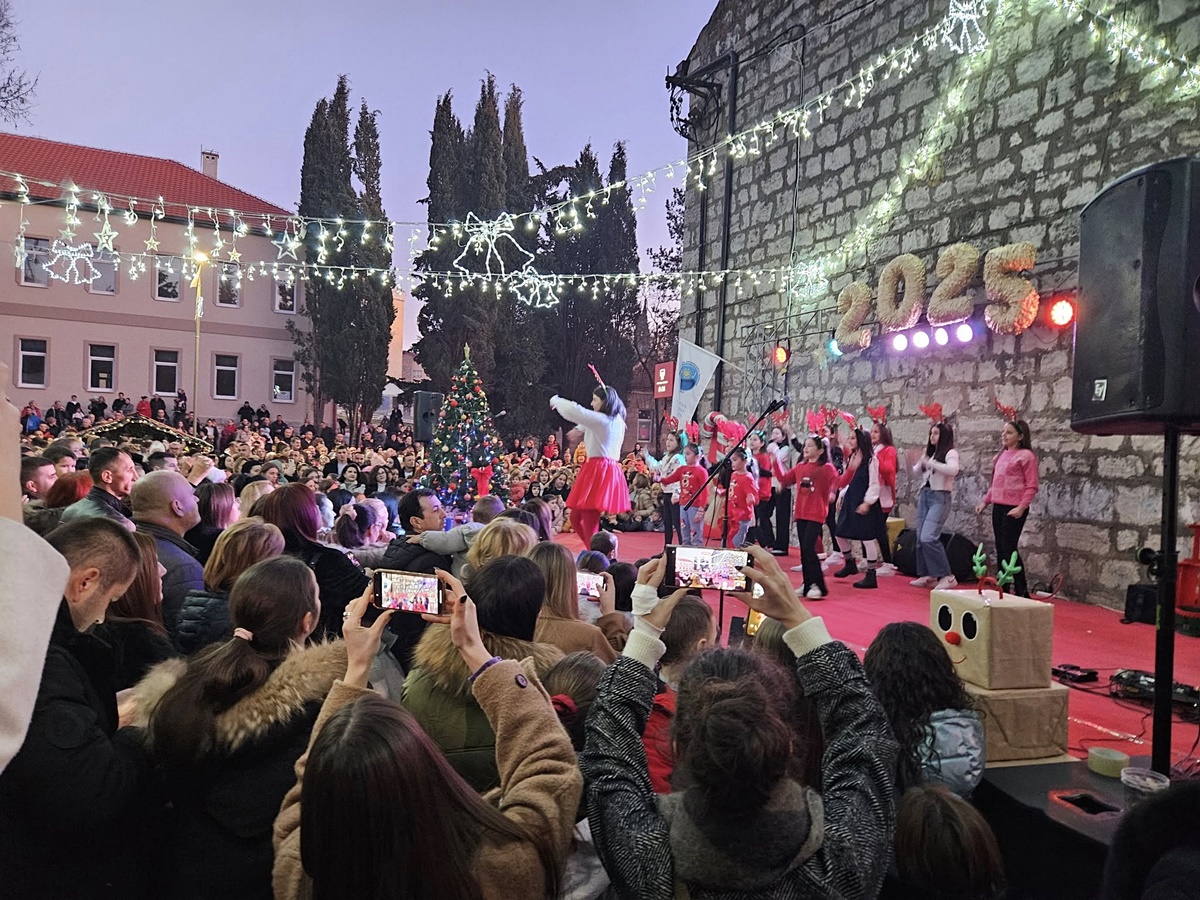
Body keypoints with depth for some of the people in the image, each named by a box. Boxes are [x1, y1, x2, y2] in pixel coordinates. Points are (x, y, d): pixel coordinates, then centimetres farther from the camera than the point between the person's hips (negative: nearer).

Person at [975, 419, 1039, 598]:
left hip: (1014, 509, -7)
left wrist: (1021, 507, -20)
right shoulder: (1001, 455, 15)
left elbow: (1032, 486, -11)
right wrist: (985, 501, 16)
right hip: (998, 507, 7)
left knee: (1009, 549, -8)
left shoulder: (1026, 455, -7)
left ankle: (1022, 591, 1)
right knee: (1000, 549, 10)